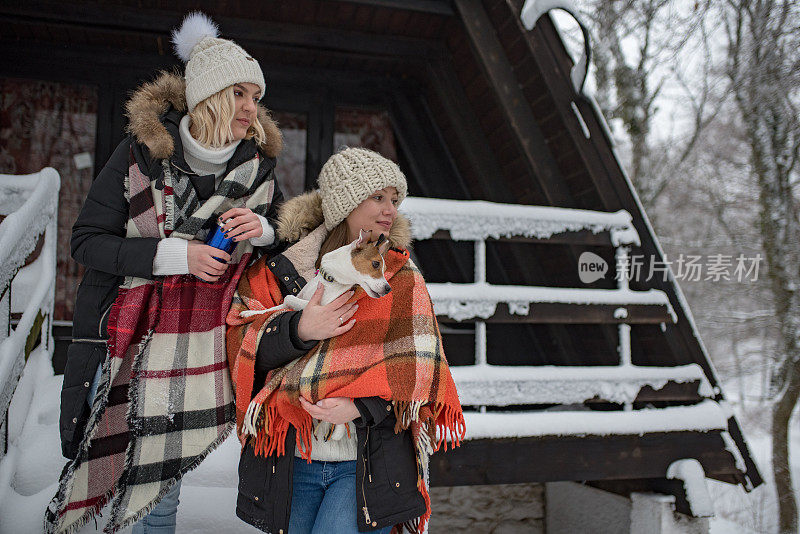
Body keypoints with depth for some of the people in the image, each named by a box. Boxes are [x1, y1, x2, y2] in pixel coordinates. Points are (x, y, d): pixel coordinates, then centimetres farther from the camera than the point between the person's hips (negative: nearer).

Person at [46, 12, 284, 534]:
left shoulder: (259, 165, 0)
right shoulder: (142, 154, -7)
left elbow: (285, 235, 13)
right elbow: (87, 241, -7)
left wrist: (262, 230, -11)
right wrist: (174, 254, -18)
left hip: (205, 348, 2)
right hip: (126, 334, -1)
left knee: (161, 482, 8)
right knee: (103, 460, 10)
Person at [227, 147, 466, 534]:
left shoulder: (401, 275, 4)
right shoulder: (284, 265, 4)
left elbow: (417, 361, -4)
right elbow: (240, 340, 0)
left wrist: (361, 406, -19)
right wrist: (298, 330, -18)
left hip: (369, 460, -1)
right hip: (290, 457, 2)